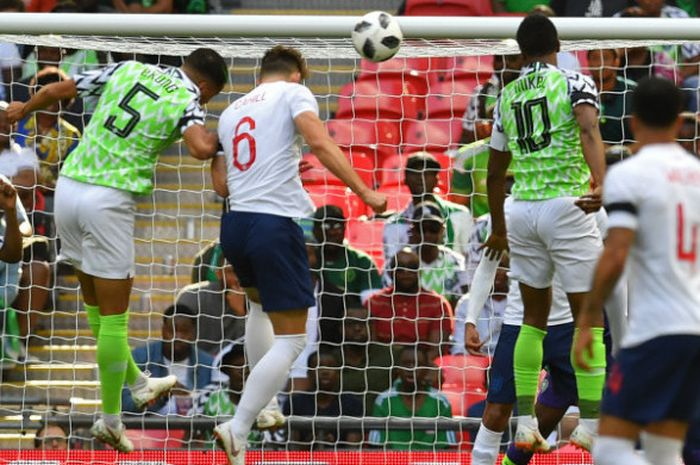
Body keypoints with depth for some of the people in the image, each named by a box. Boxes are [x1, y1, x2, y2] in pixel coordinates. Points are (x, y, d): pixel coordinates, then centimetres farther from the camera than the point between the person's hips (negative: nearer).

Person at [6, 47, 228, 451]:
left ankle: (137, 383, 36)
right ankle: (110, 419, 9)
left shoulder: (129, 70, 11)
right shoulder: (188, 101, -2)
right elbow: (201, 148, -22)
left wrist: (24, 109, 33)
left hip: (69, 186, 6)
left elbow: (55, 90, 14)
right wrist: (220, 140, 1)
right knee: (114, 314, 4)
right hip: (108, 201, -6)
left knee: (96, 302, 20)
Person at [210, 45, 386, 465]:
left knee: (261, 303, 35)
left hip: (234, 224, 7)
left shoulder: (231, 111, 19)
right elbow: (320, 143, -16)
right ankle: (238, 431, -15)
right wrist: (364, 191, -17)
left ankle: (259, 408, 36)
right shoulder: (293, 93, 2)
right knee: (290, 341, -3)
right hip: (276, 225, -7)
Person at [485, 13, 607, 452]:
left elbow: (495, 170, 19)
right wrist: (599, 185, -36)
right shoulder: (575, 83, -2)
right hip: (565, 206, -5)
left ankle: (525, 425, 12)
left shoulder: (507, 97, 12)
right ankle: (590, 425, -2)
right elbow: (588, 131, -22)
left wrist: (498, 227, 31)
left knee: (535, 316, 16)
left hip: (521, 210, 5)